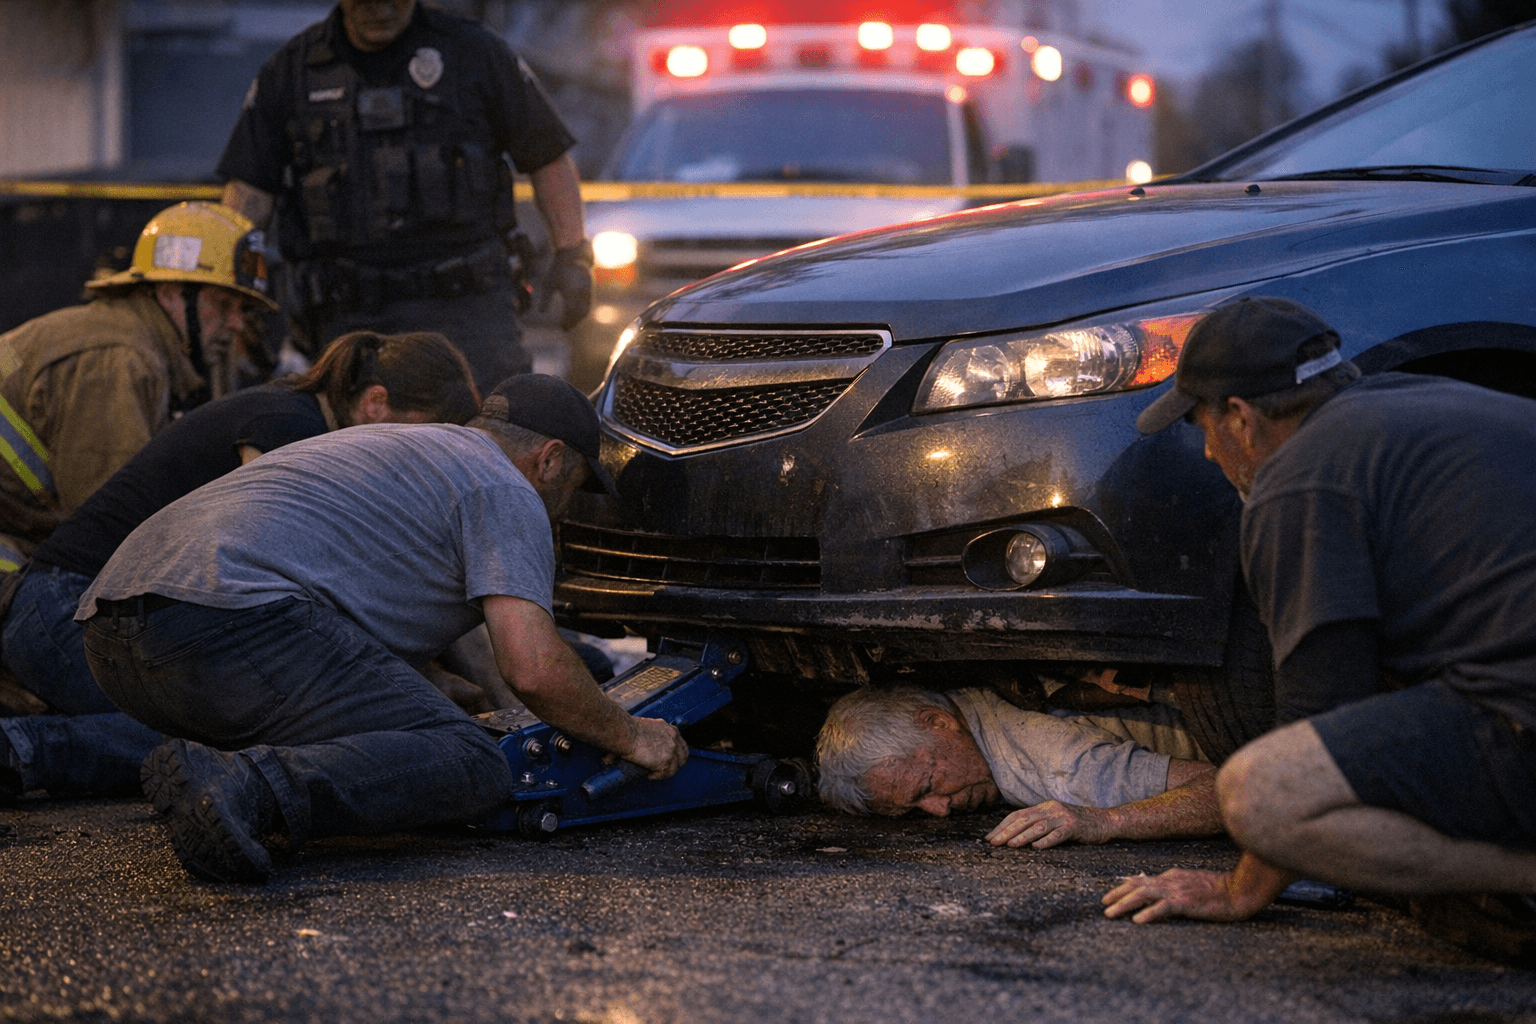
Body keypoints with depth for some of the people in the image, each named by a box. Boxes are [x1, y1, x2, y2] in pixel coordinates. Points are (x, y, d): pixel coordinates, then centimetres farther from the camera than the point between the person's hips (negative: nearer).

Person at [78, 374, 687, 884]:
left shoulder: (390, 447, 37)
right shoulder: (505, 491, 9)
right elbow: (531, 668, -5)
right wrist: (629, 737, 12)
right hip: (238, 619, -10)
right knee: (471, 773, -10)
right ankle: (243, 790, -30)